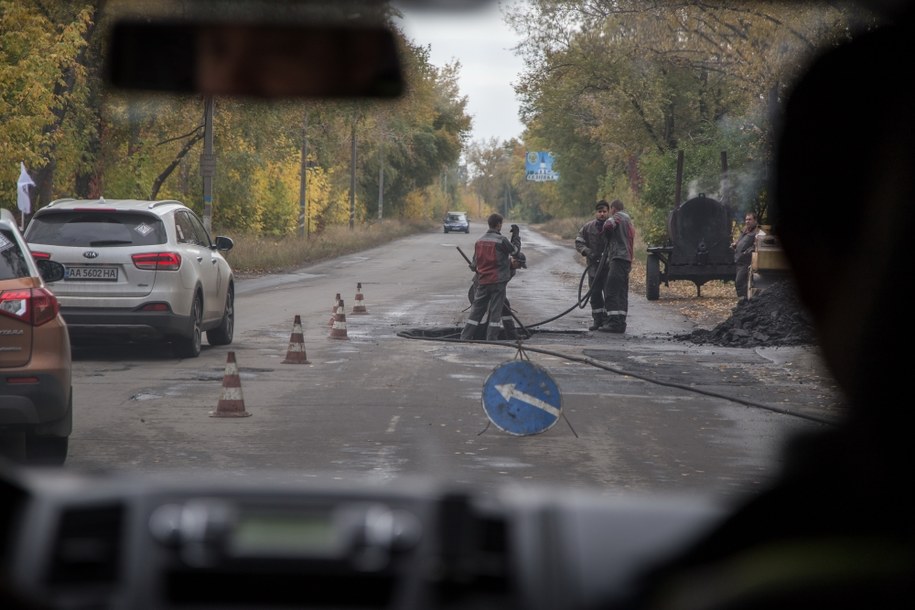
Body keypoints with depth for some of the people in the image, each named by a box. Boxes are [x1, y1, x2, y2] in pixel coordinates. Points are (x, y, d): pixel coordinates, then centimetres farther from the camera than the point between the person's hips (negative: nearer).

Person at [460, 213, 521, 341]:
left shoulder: (479, 241, 6)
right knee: (495, 311, 1)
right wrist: (516, 234, 14)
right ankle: (491, 340, 0)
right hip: (498, 281, -5)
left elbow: (474, 264, 12)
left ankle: (465, 338, 6)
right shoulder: (501, 240, -12)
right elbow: (515, 250, 3)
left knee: (477, 310, 9)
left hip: (482, 281, 5)